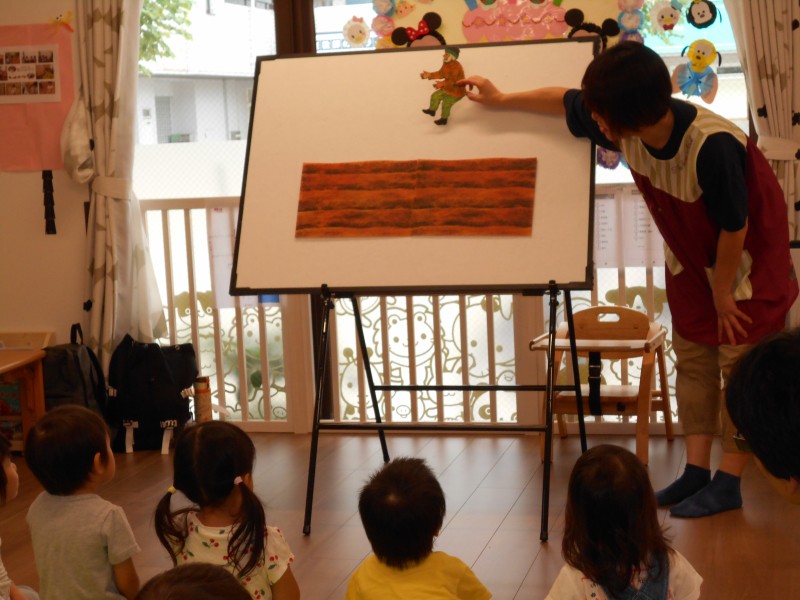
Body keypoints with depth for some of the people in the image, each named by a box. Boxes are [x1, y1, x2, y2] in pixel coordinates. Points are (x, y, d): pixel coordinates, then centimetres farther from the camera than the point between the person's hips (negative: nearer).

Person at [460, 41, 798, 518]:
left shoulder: (713, 146, -39)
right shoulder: (625, 126, -20)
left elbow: (735, 227, -27)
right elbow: (565, 101, 0)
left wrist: (723, 294, -15)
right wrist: (500, 100, 8)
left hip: (749, 255, -7)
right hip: (693, 255, 7)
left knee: (740, 362, -5)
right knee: (693, 357, 7)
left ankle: (729, 483, -1)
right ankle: (696, 471, 13)